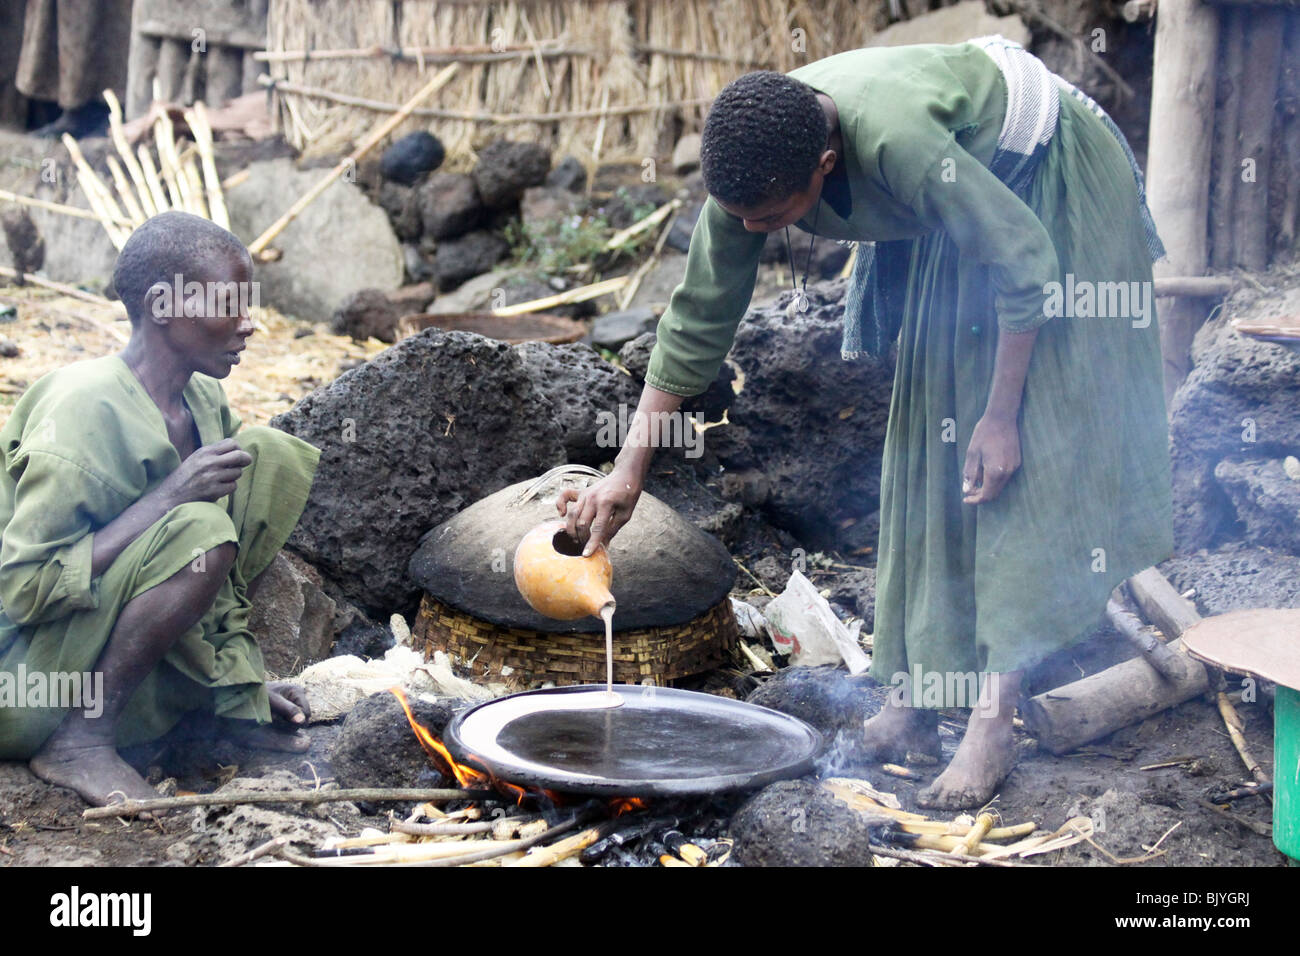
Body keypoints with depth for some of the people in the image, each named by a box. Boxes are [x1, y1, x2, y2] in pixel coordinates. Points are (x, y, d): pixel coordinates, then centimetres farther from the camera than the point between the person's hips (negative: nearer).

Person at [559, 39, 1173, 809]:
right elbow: (699, 322, -10)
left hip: (1047, 182, -7)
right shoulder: (752, 168, -20)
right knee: (930, 437, 4)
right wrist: (629, 471, -10)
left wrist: (1001, 415, -24)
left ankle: (995, 723, -13)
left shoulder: (893, 138, -41)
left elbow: (1027, 261, -30)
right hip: (958, 225, 7)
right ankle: (919, 695, 9)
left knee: (1028, 453, -13)